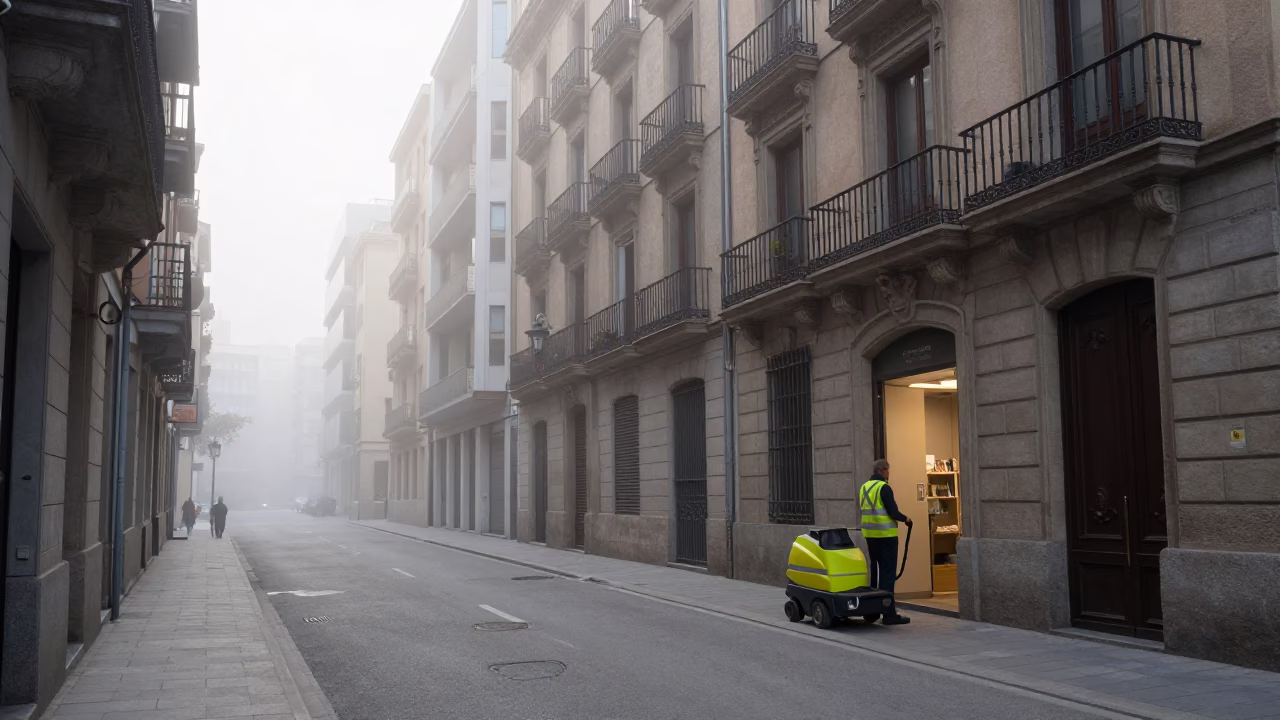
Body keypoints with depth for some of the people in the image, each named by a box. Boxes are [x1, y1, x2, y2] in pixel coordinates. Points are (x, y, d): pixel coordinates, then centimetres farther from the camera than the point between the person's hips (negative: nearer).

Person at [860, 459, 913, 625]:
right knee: (888, 572, -5)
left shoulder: (864, 488, 11)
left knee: (875, 570, 16)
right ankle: (889, 613, -6)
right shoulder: (884, 488, -13)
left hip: (870, 534, 8)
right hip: (886, 535, -8)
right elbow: (892, 511, -16)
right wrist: (905, 519, 0)